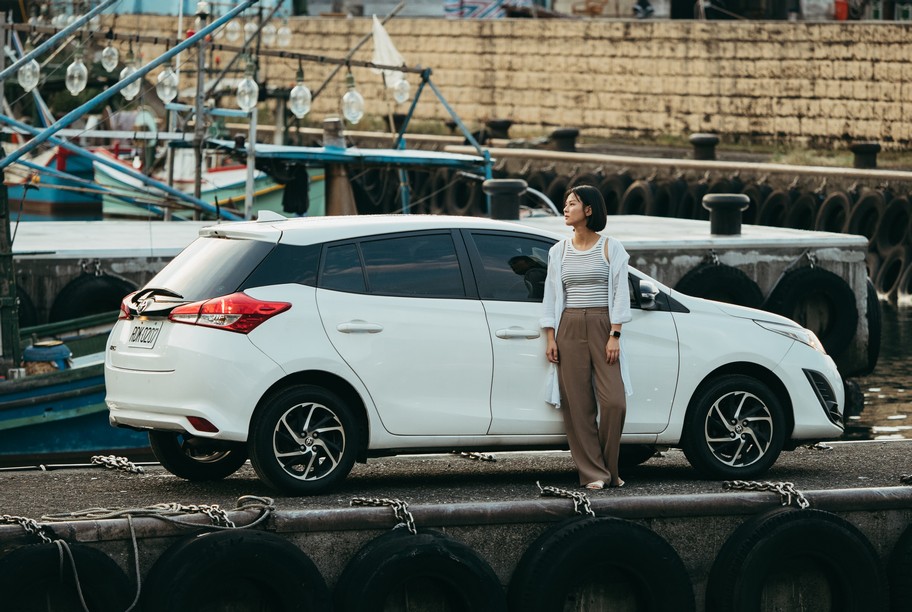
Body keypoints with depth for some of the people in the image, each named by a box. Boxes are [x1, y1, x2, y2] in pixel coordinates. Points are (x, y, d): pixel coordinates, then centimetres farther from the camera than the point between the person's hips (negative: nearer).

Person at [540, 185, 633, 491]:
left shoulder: (611, 248, 4)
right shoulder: (559, 251, 12)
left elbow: (620, 293, 0)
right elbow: (551, 296, 11)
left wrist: (614, 336, -9)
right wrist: (551, 338, 3)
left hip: (602, 327, -2)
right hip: (569, 328, 2)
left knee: (614, 402, -10)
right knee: (578, 405, -3)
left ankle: (610, 471, 6)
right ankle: (593, 474, 0)